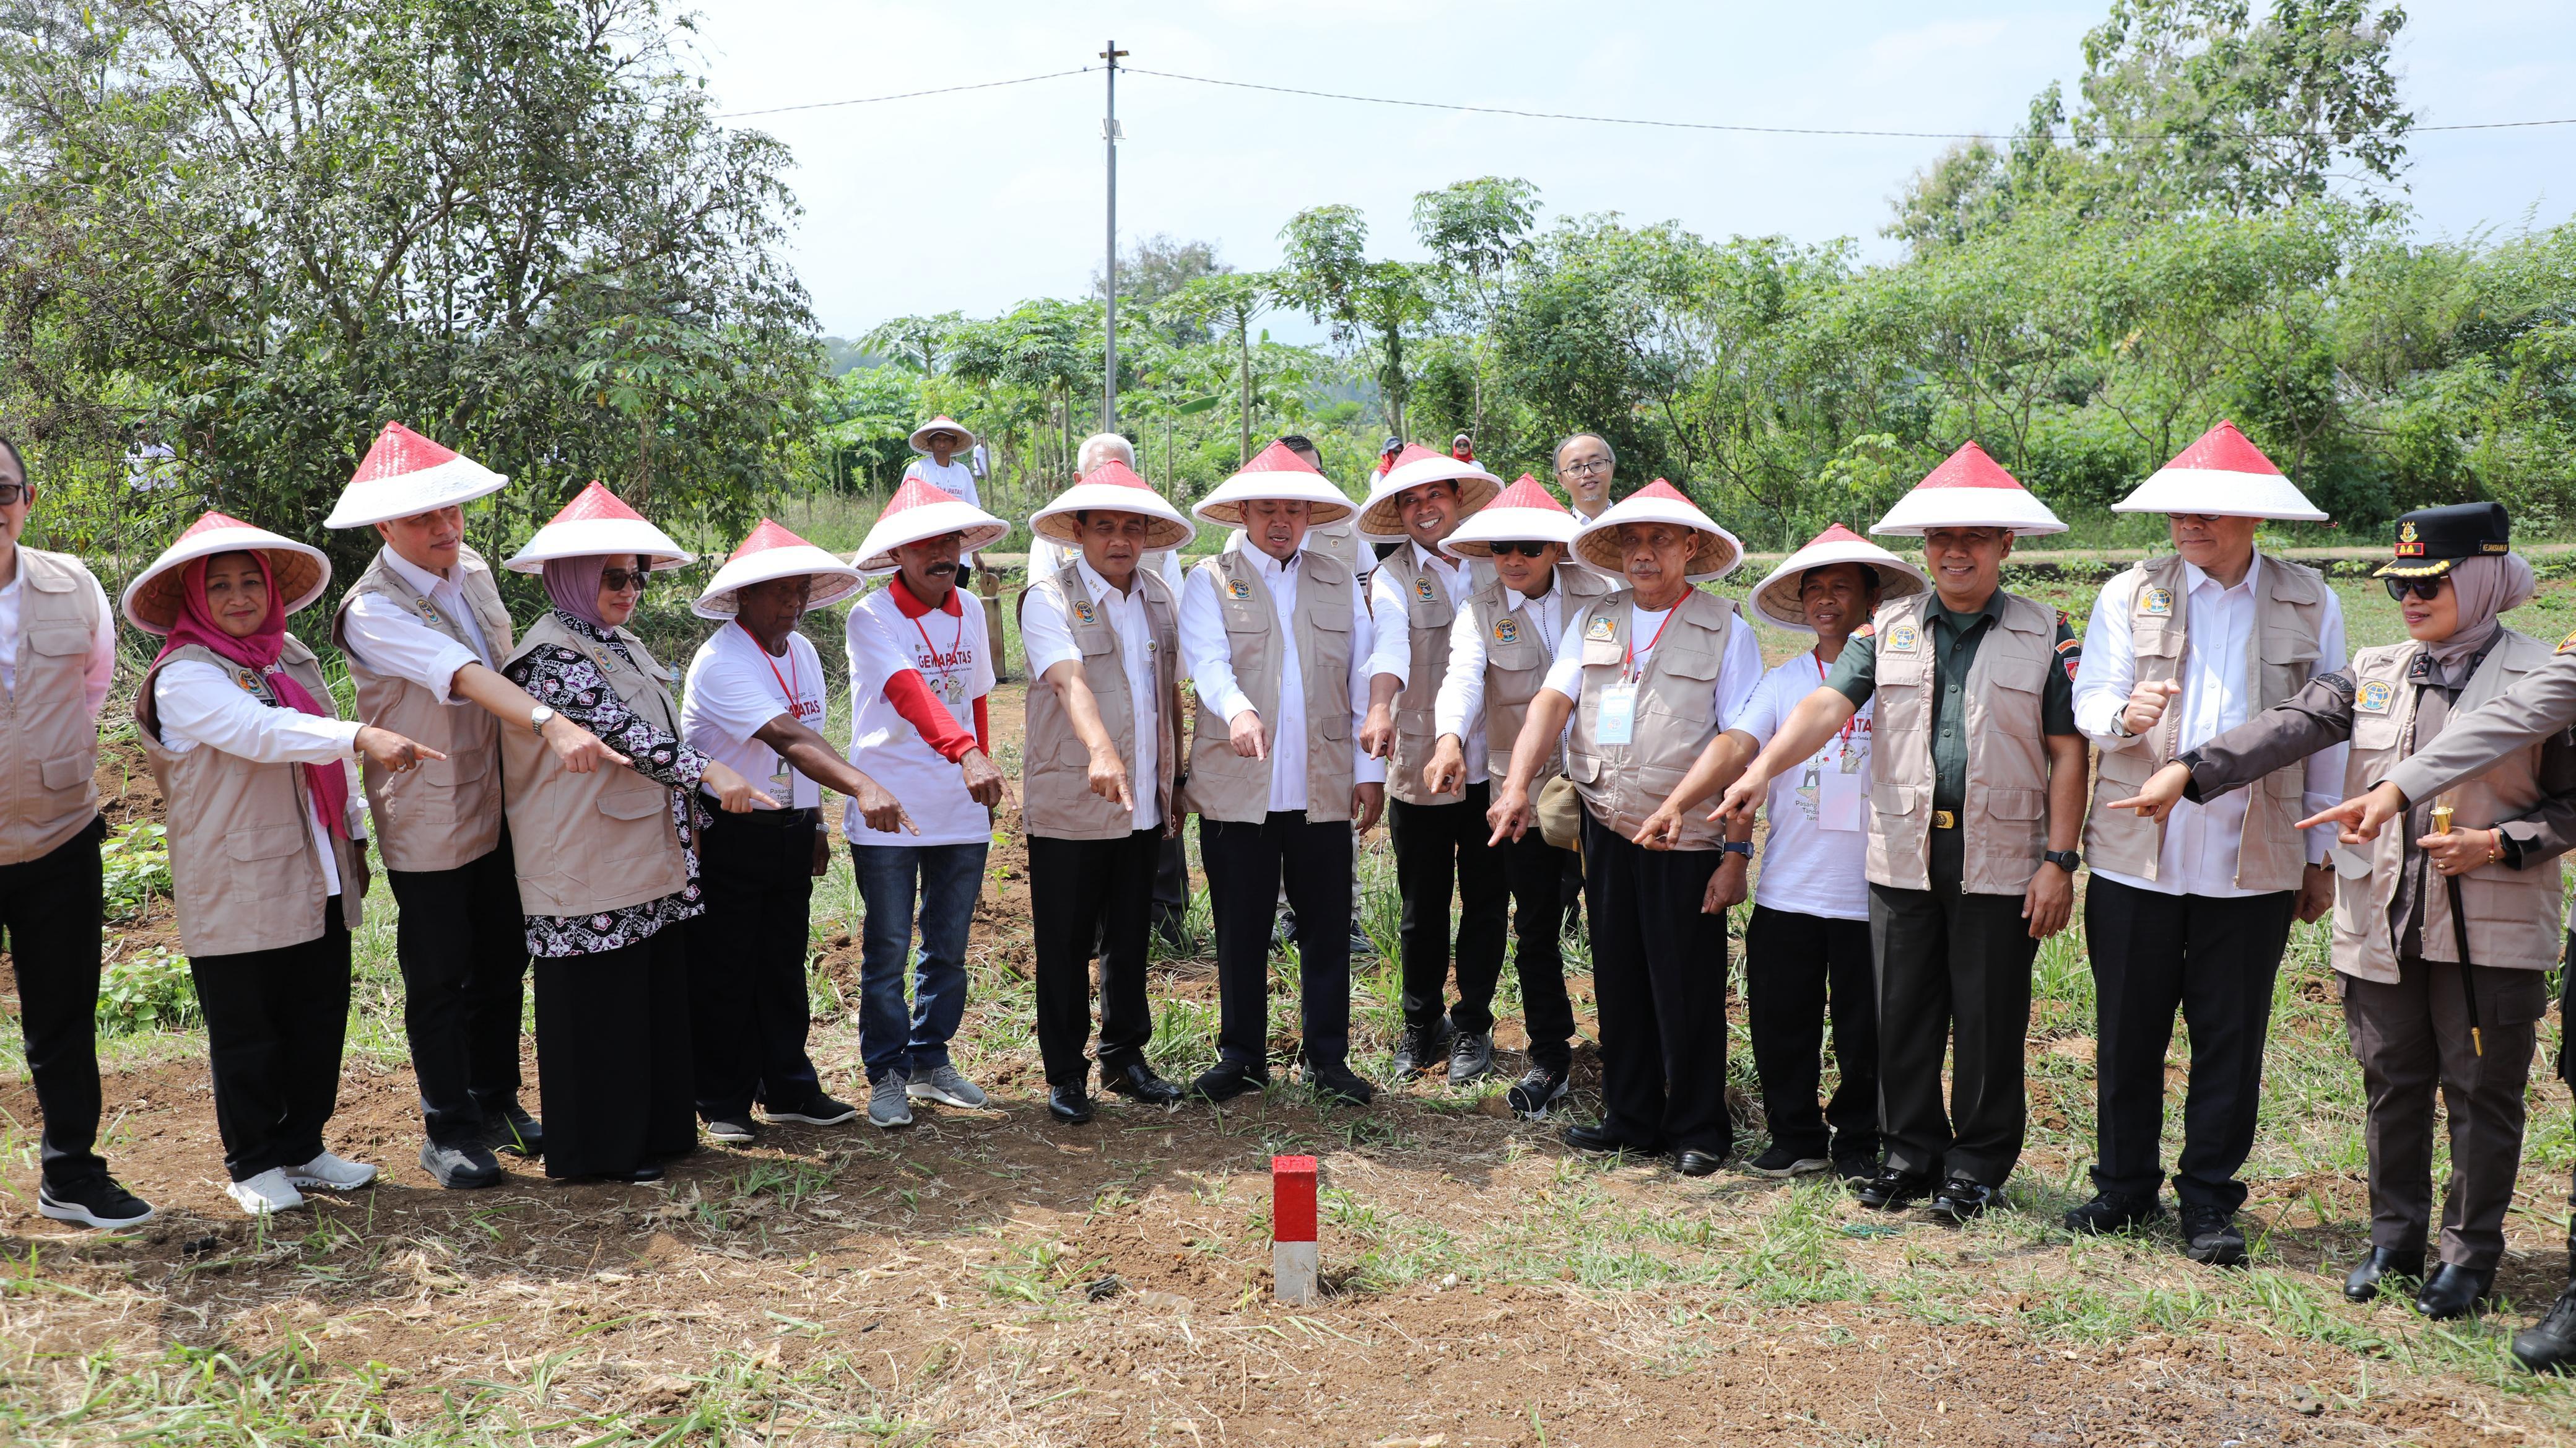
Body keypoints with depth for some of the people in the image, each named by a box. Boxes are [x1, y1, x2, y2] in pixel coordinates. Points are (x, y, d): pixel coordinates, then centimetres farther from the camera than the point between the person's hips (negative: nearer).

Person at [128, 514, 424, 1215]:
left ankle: (302, 1145, 27)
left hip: (317, 882, 6)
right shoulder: (185, 677, -12)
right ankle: (253, 1163, 21)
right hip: (235, 890, -6)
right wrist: (361, 735, -42)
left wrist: (354, 838, 17)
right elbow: (260, 732, -30)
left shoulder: (293, 658, 10)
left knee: (320, 1019, 12)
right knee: (247, 1034, 6)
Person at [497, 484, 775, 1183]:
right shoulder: (552, 653, -14)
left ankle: (656, 1129, 25)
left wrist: (689, 814, 17)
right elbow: (620, 730, -25)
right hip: (590, 869, -9)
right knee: (598, 1006, 1)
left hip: (651, 859, 9)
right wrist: (708, 772, -31)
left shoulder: (623, 645, 15)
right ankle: (598, 1150, 12)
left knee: (658, 993, 14)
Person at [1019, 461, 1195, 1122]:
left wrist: (1174, 785, 13)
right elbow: (1069, 680, -26)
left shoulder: (1161, 598, 10)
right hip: (1068, 805, -5)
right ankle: (1066, 1074, 17)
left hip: (1144, 806, 5)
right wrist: (1101, 751, -43)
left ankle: (1125, 1057, 28)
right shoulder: (1050, 598, -9)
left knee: (1131, 940, 15)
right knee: (1065, 946, 5)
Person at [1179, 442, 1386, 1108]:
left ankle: (1328, 1058, 18)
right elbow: (1206, 660, -13)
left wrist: (1370, 769, 6)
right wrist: (1237, 710, -34)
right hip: (1236, 786, -2)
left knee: (1327, 927, 5)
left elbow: (1363, 679, 12)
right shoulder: (1210, 581, 4)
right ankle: (1242, 1056, 20)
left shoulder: (1339, 582, 14)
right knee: (1241, 928, 7)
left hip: (1324, 787, 2)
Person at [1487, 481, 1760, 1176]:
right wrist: (1518, 783, -13)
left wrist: (1736, 850, -11)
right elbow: (1551, 702, 2)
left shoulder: (1725, 631, -2)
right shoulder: (1593, 622, 11)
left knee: (1688, 991, 3)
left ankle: (1698, 1131, 19)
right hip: (1606, 831, 4)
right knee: (1618, 982, 12)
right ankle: (1630, 1119, 25)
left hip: (1685, 840, -4)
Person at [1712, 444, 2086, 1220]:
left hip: (2000, 859, -2)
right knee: (1904, 1012, 9)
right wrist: (1763, 768, -20)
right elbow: (1828, 704, -3)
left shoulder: (2045, 635, 2)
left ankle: (1978, 1165, 22)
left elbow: (2068, 753, 0)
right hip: (1903, 856, 2)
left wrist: (2060, 861, -6)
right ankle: (1912, 1154, 24)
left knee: (1988, 1018, 6)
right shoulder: (1890, 627, 8)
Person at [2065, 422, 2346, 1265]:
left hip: (2254, 863, 0)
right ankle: (2126, 1188, 23)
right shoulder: (2130, 595, 6)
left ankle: (2209, 1202, 19)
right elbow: (2090, 702, -1)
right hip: (2137, 855, 0)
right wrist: (2126, 714, -25)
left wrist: (2322, 856, 7)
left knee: (2231, 1038, 5)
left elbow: (2327, 733, 9)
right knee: (2128, 1032, 7)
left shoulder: (2310, 605, 7)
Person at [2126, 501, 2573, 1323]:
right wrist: (2190, 771, -18)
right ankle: (2395, 1239, 28)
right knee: (2392, 1085, 13)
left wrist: (2500, 845, -17)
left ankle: (2470, 1253, 23)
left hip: (2490, 934, -3)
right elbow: (2291, 727, -6)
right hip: (2382, 924, 4)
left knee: (2481, 1094, 7)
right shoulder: (2376, 672, 6)